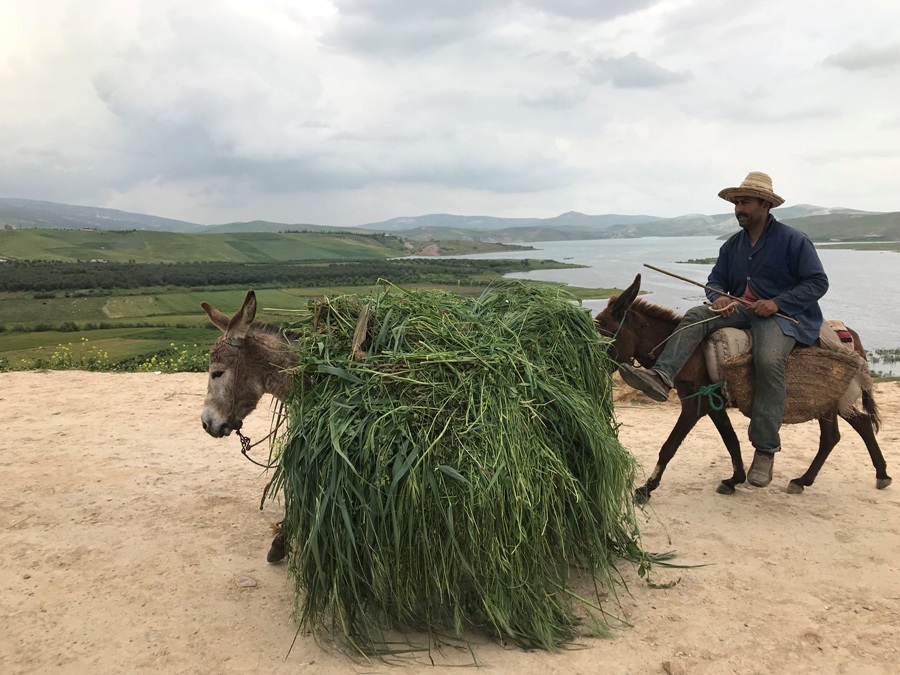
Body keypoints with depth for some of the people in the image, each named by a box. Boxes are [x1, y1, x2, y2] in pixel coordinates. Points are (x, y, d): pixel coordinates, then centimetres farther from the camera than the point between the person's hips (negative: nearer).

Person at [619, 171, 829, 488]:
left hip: (783, 314, -6)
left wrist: (777, 302, -20)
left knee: (769, 359, -33)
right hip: (741, 309, 6)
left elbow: (818, 283, -7)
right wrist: (718, 298, -13)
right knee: (696, 316, -18)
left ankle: (765, 451, -24)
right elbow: (716, 280, 13)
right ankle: (661, 378, -38)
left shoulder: (793, 240, -5)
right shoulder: (732, 245, 12)